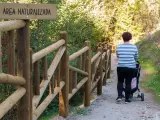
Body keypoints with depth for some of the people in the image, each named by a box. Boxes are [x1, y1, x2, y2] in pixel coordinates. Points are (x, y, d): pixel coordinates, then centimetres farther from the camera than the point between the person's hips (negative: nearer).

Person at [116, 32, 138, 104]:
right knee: (128, 83, 6)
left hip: (121, 67, 1)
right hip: (131, 68, 0)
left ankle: (119, 96, 6)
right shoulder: (134, 47, -2)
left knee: (120, 81, 17)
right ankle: (127, 99, 10)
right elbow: (136, 57, 8)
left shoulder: (119, 47, -1)